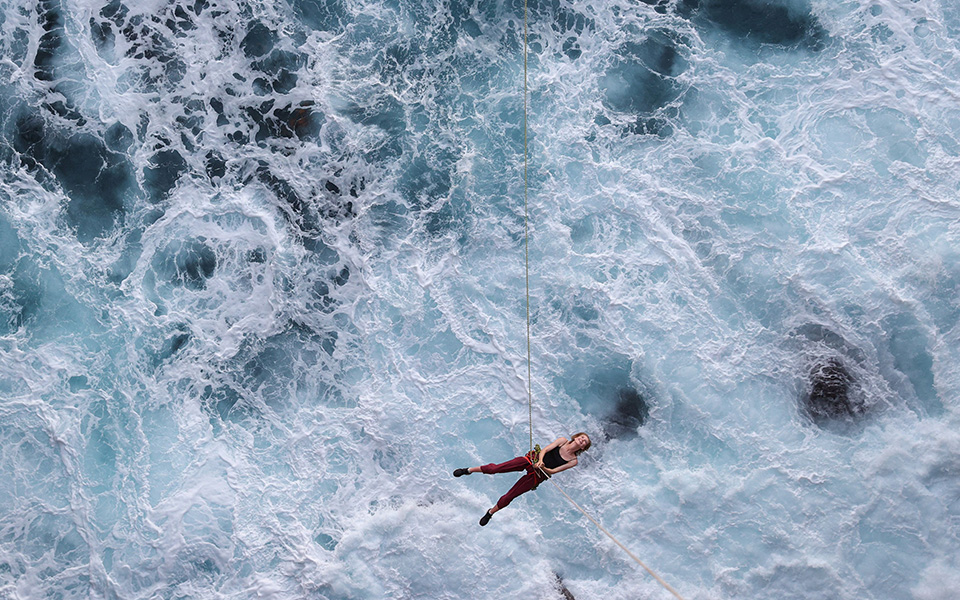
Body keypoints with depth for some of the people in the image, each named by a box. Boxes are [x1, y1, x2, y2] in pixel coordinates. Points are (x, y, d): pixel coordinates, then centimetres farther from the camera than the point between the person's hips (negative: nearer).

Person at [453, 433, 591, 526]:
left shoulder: (573, 461, -4)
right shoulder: (563, 441, -1)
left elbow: (553, 471, -8)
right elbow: (544, 450, -6)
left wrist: (543, 468, -27)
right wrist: (540, 461, -26)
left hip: (536, 476, 0)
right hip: (532, 460, 0)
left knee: (510, 496, 1)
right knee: (495, 468, -13)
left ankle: (491, 512, 26)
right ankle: (468, 470, 6)